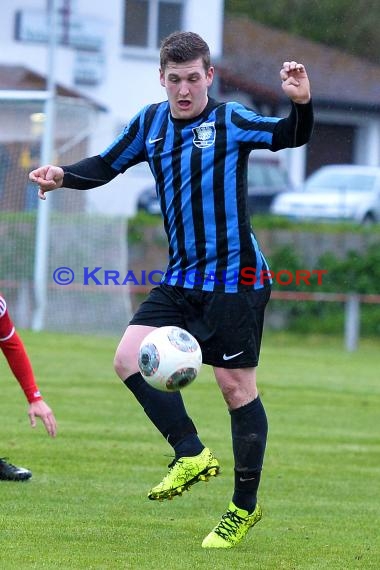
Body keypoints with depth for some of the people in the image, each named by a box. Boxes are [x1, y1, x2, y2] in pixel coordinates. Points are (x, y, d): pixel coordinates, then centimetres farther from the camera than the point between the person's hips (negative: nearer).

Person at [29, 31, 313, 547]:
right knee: (130, 358, -10)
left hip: (235, 279, -6)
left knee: (237, 388, -2)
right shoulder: (150, 124, 6)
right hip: (181, 281, 6)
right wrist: (64, 176, -2)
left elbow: (290, 136, -17)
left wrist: (301, 104, -36)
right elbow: (106, 165, 15)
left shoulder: (231, 121, -9)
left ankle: (245, 507, 10)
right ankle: (192, 455, 2)